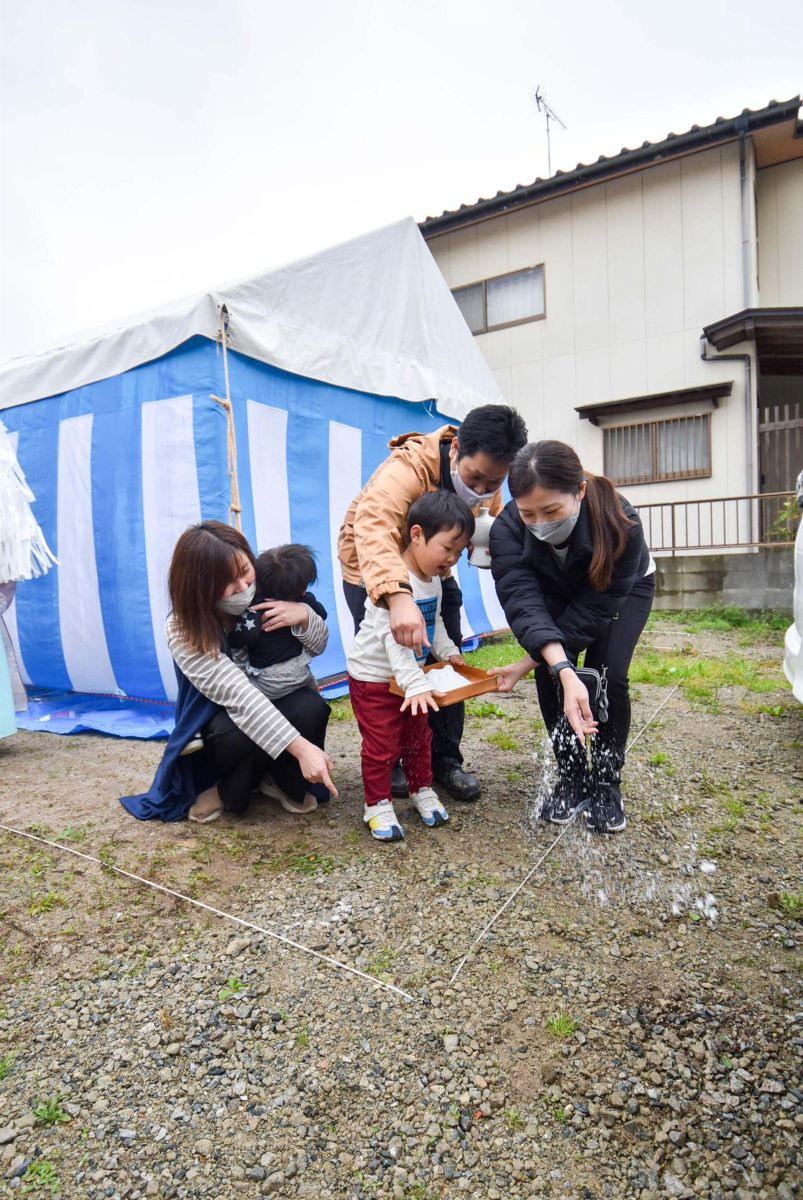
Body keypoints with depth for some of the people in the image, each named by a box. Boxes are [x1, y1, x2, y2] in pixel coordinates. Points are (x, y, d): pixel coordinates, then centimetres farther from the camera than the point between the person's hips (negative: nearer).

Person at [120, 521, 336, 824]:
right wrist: (301, 747, -47)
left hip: (275, 702, 3)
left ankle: (283, 780, 0)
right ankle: (229, 791, -1)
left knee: (312, 707, -29)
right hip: (217, 718, -2)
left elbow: (317, 646, -7)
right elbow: (238, 695, -37)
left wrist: (303, 615, -31)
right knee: (241, 735, -36)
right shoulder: (184, 630, -26)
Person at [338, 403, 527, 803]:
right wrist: (397, 595, -74)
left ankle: (445, 760, 14)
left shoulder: (486, 477, -16)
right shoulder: (408, 467, -39)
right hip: (373, 568, -5)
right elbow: (374, 528, -58)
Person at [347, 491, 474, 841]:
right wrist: (415, 684, -39)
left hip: (410, 674, 8)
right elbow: (393, 638, -35)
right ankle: (377, 805, 21)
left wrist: (448, 651, 2)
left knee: (418, 737, 20)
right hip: (373, 678, -8)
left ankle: (422, 790, 39)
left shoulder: (434, 579, 1)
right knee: (381, 746, 3)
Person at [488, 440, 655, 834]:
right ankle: (571, 777, 5)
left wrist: (528, 664, -36)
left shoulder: (620, 522, -40)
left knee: (607, 675, -19)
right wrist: (564, 672, -60)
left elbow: (592, 610, -34)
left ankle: (606, 783, 3)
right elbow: (523, 599, -45)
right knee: (550, 675, -15)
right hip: (557, 592, 2)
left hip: (625, 590, -2)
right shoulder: (508, 528, -36)